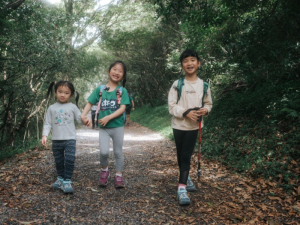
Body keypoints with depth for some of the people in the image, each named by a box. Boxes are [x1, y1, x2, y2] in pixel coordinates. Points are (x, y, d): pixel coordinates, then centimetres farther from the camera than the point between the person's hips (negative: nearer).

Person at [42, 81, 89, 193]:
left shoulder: (72, 107, 3)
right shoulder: (52, 108, 6)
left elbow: (79, 118, 5)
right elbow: (47, 123, 6)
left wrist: (85, 120, -18)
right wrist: (45, 135, -6)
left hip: (70, 139, -2)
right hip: (56, 140, 2)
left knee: (69, 160, -12)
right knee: (58, 161, 13)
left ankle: (67, 181, -3)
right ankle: (60, 178, 31)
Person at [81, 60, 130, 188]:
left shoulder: (122, 91, -2)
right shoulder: (100, 89, 2)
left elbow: (122, 109, -10)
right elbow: (90, 103, 5)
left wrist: (108, 118, -21)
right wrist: (83, 115, -11)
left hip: (118, 126, 0)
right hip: (103, 127, 0)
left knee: (118, 152, 9)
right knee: (104, 152, -12)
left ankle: (118, 175, 25)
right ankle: (104, 170, 17)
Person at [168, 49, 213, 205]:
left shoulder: (203, 85, -1)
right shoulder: (177, 84, -8)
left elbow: (208, 103, 10)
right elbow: (171, 106, -8)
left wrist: (205, 110, -13)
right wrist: (186, 112, -23)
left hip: (193, 126, 0)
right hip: (179, 125, 0)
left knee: (186, 156, -2)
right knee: (180, 155, 12)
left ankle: (182, 187, 4)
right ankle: (186, 178, 35)